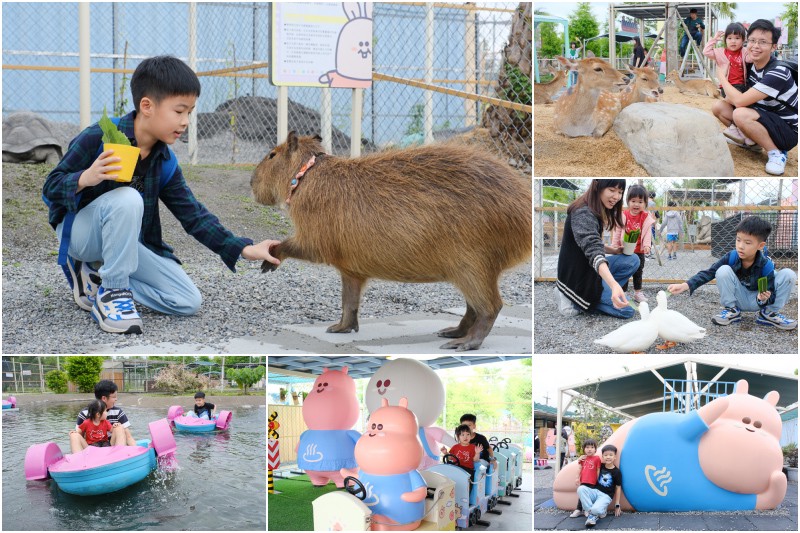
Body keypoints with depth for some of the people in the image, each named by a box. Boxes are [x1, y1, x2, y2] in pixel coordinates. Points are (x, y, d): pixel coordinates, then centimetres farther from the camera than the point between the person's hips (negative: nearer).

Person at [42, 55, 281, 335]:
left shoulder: (164, 161, -1)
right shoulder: (97, 138, -18)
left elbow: (193, 214, -2)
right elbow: (51, 187, -15)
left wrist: (245, 249, -11)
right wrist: (86, 179, -39)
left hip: (125, 242, 6)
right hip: (77, 229, -6)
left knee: (189, 302, -7)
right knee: (127, 199, -37)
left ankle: (96, 277, 3)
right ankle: (113, 289, -20)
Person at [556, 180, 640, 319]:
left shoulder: (596, 211, 7)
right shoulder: (583, 214, -25)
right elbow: (593, 251, -40)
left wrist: (614, 251, 1)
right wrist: (614, 285, -54)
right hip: (578, 276, -9)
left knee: (633, 261, 1)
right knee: (626, 309, -9)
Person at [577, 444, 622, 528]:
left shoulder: (617, 472, -5)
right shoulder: (601, 466, 5)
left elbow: (618, 488, 0)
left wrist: (617, 505, 0)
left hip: (606, 495, -5)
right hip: (595, 491, 5)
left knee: (596, 510, -36)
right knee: (581, 488, -26)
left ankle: (594, 514, 5)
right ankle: (592, 513, -20)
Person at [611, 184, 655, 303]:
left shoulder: (646, 217, -6)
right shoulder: (623, 215, -7)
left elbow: (648, 233, -9)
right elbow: (617, 232, -3)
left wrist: (647, 245, -23)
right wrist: (614, 245, -5)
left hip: (639, 251, 1)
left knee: (638, 273, 15)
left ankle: (638, 292, 27)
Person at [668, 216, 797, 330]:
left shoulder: (766, 266, -23)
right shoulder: (731, 257, -20)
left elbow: (771, 295, -16)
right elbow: (709, 273, -22)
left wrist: (764, 299, -41)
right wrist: (686, 285, -36)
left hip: (759, 301, -1)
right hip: (739, 300, 1)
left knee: (789, 275, -22)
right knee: (723, 271, -28)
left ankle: (768, 313, -2)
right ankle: (731, 311, -6)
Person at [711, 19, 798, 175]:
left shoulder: (778, 72, -26)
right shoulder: (750, 67, 0)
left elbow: (739, 101, -30)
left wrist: (722, 77, -15)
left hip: (788, 132, -8)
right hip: (764, 119, 8)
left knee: (741, 114, -33)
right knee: (718, 106, -3)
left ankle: (776, 154, -16)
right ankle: (751, 142, 11)